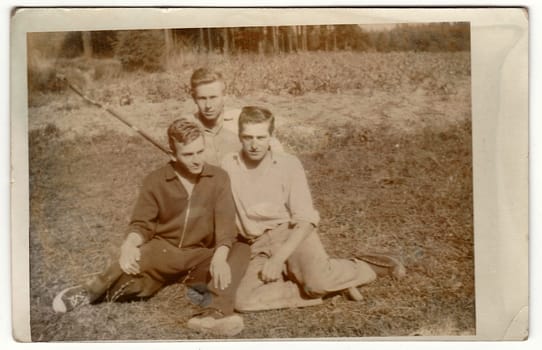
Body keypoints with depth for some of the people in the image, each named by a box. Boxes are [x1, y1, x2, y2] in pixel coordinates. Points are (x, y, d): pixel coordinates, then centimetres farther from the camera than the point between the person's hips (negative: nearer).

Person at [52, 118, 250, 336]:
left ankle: (215, 313, -46)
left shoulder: (218, 178, -3)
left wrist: (220, 256, -30)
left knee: (241, 250, -29)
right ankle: (95, 289, -8)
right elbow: (141, 225, -1)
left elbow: (226, 223, -11)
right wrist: (129, 245, -25)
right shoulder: (155, 181, -1)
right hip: (164, 249, 0)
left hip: (202, 255, 1)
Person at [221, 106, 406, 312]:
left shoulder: (288, 164, -2)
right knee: (242, 301, -23)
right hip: (258, 248, 3)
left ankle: (365, 267, 2)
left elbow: (305, 219, -8)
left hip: (292, 234, -3)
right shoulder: (228, 165, 3)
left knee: (318, 280, -31)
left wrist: (279, 257, -19)